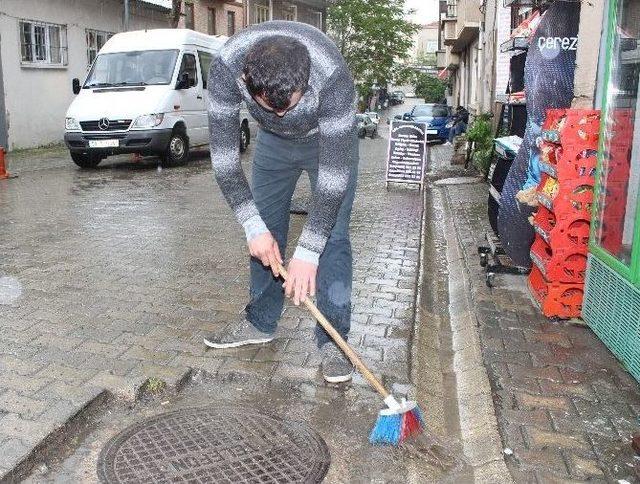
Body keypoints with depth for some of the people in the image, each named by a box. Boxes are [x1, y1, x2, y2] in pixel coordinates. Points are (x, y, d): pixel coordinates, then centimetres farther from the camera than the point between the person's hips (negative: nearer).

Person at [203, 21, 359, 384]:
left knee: (333, 235, -12)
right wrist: (253, 227, -30)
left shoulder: (333, 75, -41)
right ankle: (260, 322, 20)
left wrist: (307, 252, -35)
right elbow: (224, 155, -26)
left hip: (330, 139, -3)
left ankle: (334, 339, -2)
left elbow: (334, 173, -37)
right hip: (273, 141, 3)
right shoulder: (226, 67, -34)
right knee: (266, 233, 5)